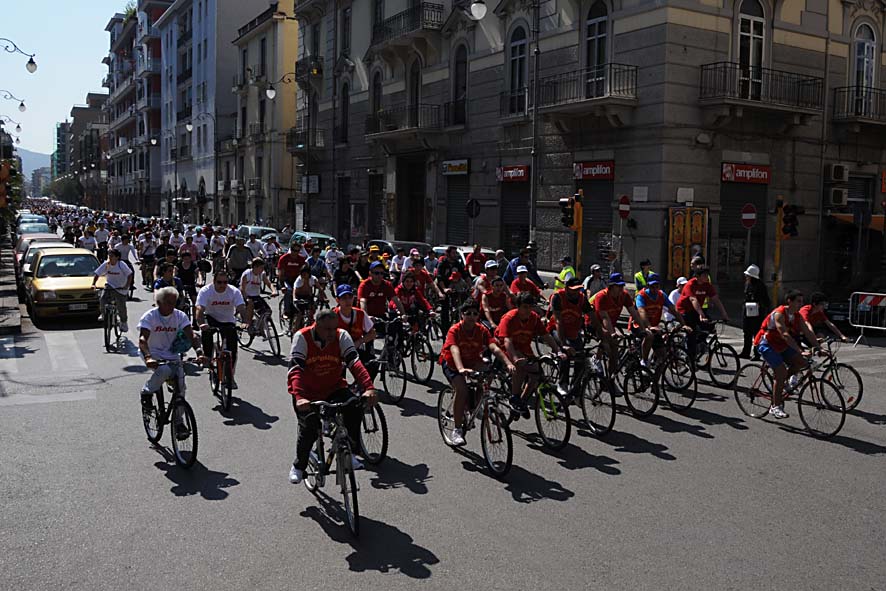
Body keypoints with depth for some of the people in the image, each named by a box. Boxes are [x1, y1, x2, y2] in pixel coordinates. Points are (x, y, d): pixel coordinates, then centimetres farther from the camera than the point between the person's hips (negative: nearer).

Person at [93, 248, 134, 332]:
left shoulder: (121, 265, -17)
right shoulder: (105, 264, -9)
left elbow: (130, 275, -15)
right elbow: (97, 274, -7)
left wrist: (127, 286, -26)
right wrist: (93, 284, -20)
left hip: (121, 288, -2)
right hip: (109, 285, 3)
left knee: (121, 306, -3)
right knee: (103, 300, -21)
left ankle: (124, 323, 20)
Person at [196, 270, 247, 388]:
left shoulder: (234, 292, -15)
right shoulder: (205, 291, -19)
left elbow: (242, 309, -27)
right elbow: (200, 310, -31)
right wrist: (201, 324, -51)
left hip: (228, 322, 1)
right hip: (211, 318, -1)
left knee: (232, 347, -13)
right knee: (206, 329, -35)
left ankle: (231, 376, 6)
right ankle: (208, 357, -16)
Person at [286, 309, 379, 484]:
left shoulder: (342, 336, -13)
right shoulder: (302, 337, -20)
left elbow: (355, 363, -24)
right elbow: (295, 370, -29)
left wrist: (368, 388, -39)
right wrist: (299, 397, -46)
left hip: (333, 389, 2)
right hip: (307, 393, -2)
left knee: (355, 409, -24)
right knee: (309, 429, -19)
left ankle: (350, 453, -2)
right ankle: (298, 466, 11)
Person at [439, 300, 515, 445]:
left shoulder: (482, 330, -13)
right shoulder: (454, 330, -24)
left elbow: (494, 348, -26)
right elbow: (454, 351, -40)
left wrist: (508, 363, -43)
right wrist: (461, 369, -58)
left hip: (472, 362, 5)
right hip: (451, 364, -4)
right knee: (462, 389, -28)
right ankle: (457, 430, -17)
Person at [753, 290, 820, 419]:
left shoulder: (797, 316, -2)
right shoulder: (779, 314, -26)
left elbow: (808, 332, -6)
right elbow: (785, 335, -37)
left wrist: (818, 348, -19)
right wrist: (800, 351, -45)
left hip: (781, 345, 8)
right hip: (766, 344, -8)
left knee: (801, 362, -8)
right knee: (781, 371, -19)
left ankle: (780, 383, 13)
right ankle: (775, 407, -10)